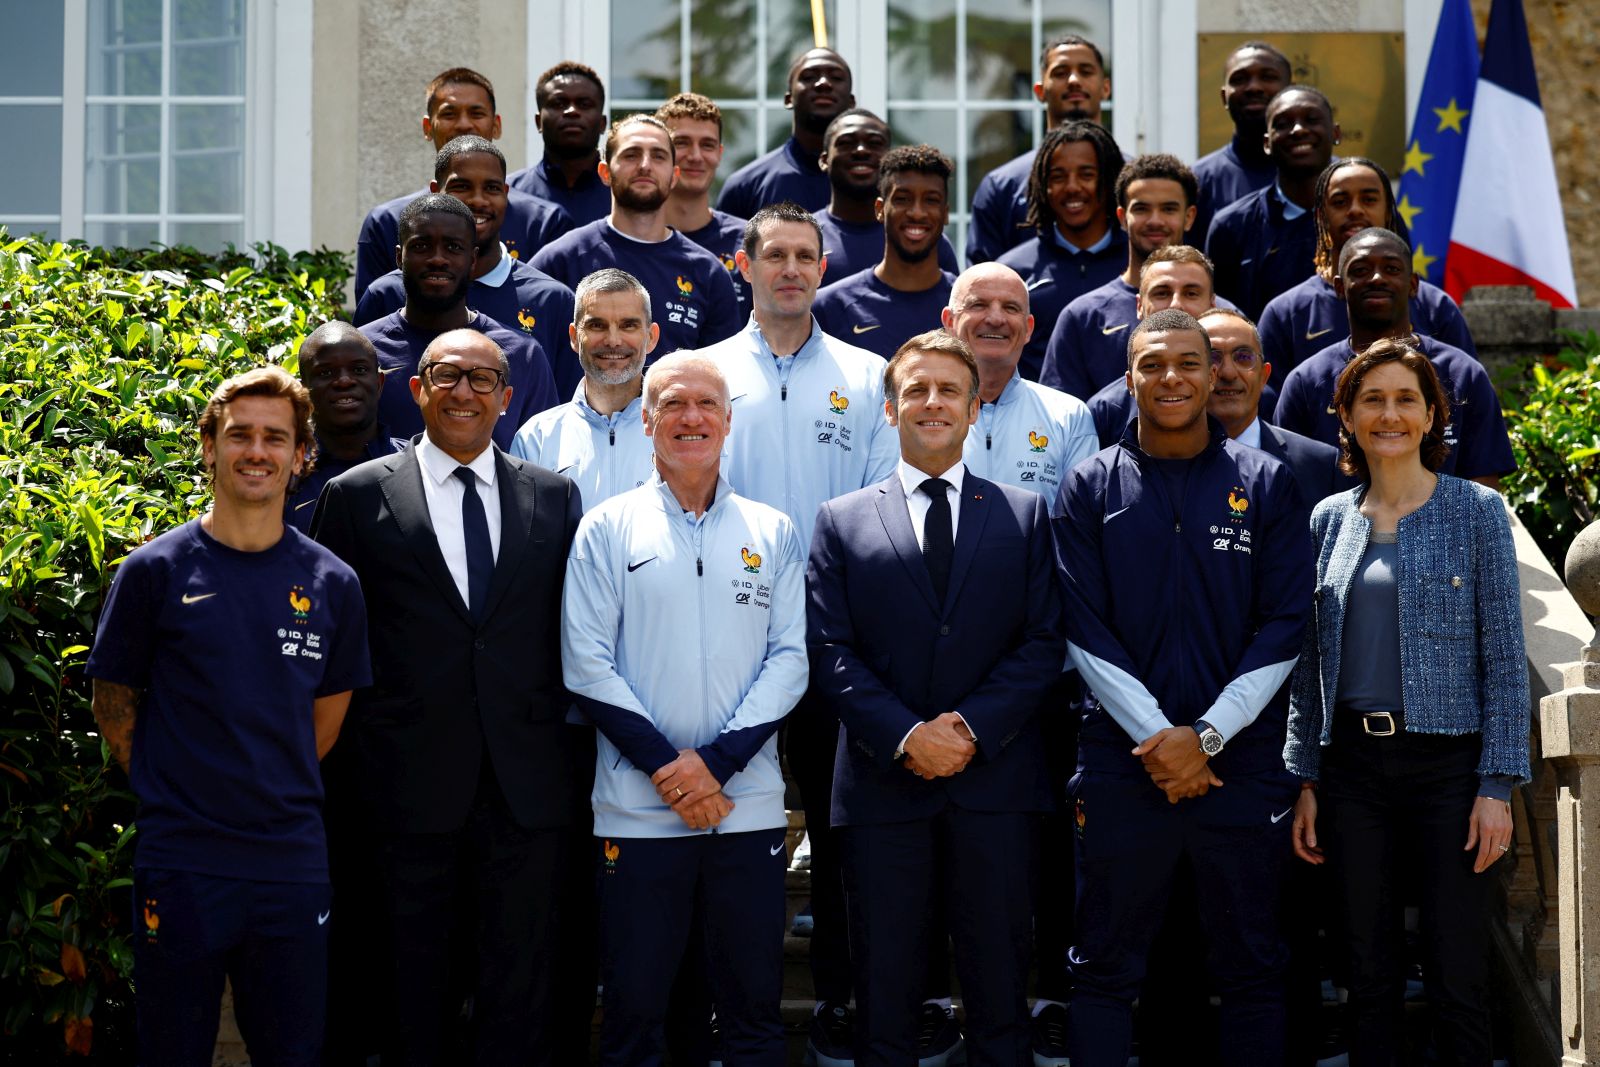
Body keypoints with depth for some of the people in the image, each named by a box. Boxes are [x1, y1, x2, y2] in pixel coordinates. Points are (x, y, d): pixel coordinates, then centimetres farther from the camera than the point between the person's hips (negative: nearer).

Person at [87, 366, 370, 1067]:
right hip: (180, 862, -2)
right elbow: (114, 705, 5)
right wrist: (167, 793, 1)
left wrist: (277, 794, 9)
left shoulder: (331, 584, 5)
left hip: (292, 863, 2)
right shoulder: (155, 570, -2)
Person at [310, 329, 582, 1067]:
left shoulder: (556, 498, 9)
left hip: (527, 784, 1)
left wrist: (558, 723, 2)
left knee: (520, 986, 5)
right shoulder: (359, 496, 3)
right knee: (414, 986, 8)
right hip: (413, 781, -1)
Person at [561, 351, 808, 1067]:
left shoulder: (772, 534, 9)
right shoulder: (607, 530, 4)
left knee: (754, 1009, 6)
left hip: (748, 805, 2)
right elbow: (587, 664, -2)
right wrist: (666, 766, -10)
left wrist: (717, 760, -10)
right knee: (632, 1008, 2)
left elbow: (789, 659, 3)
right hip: (636, 810, -1)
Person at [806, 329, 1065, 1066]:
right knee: (884, 997, 4)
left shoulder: (1026, 516, 10)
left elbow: (1043, 644, 2)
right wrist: (904, 736, -12)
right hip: (883, 781, 0)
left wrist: (973, 728, -12)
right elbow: (831, 651, 0)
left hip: (994, 778, 0)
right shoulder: (841, 522, 9)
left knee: (999, 985, 5)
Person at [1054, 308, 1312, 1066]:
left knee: (1251, 967, 7)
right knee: (1104, 966, 3)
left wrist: (1207, 736, -10)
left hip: (1240, 762, 0)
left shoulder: (1266, 485, 5)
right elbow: (1085, 631, -1)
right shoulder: (1091, 488, 5)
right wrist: (1156, 736, -11)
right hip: (1123, 763, 0)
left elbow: (1285, 626, -1)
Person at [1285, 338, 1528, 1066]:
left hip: (1448, 760, -3)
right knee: (1368, 974, 8)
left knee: (1457, 980, -4)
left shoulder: (1476, 512, -1)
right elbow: (1311, 663, 12)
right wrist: (1303, 780, 6)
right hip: (1354, 764, 3)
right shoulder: (1329, 520, 9)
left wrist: (1499, 784, -10)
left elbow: (1505, 658, -3)